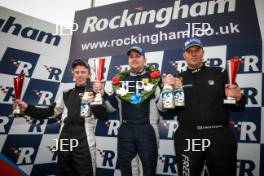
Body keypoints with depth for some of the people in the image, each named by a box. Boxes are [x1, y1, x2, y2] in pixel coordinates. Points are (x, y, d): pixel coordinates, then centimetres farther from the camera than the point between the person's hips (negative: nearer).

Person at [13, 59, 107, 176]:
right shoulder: (67, 95, 15)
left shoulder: (94, 93, -1)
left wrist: (93, 103, -30)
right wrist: (27, 108, 5)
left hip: (84, 145, -5)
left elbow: (103, 116, -11)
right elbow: (50, 112, 17)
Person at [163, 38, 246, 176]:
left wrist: (237, 98, -15)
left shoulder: (220, 74, 7)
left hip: (219, 135, 0)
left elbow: (237, 107, 7)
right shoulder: (177, 79, 10)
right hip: (188, 138, 1)